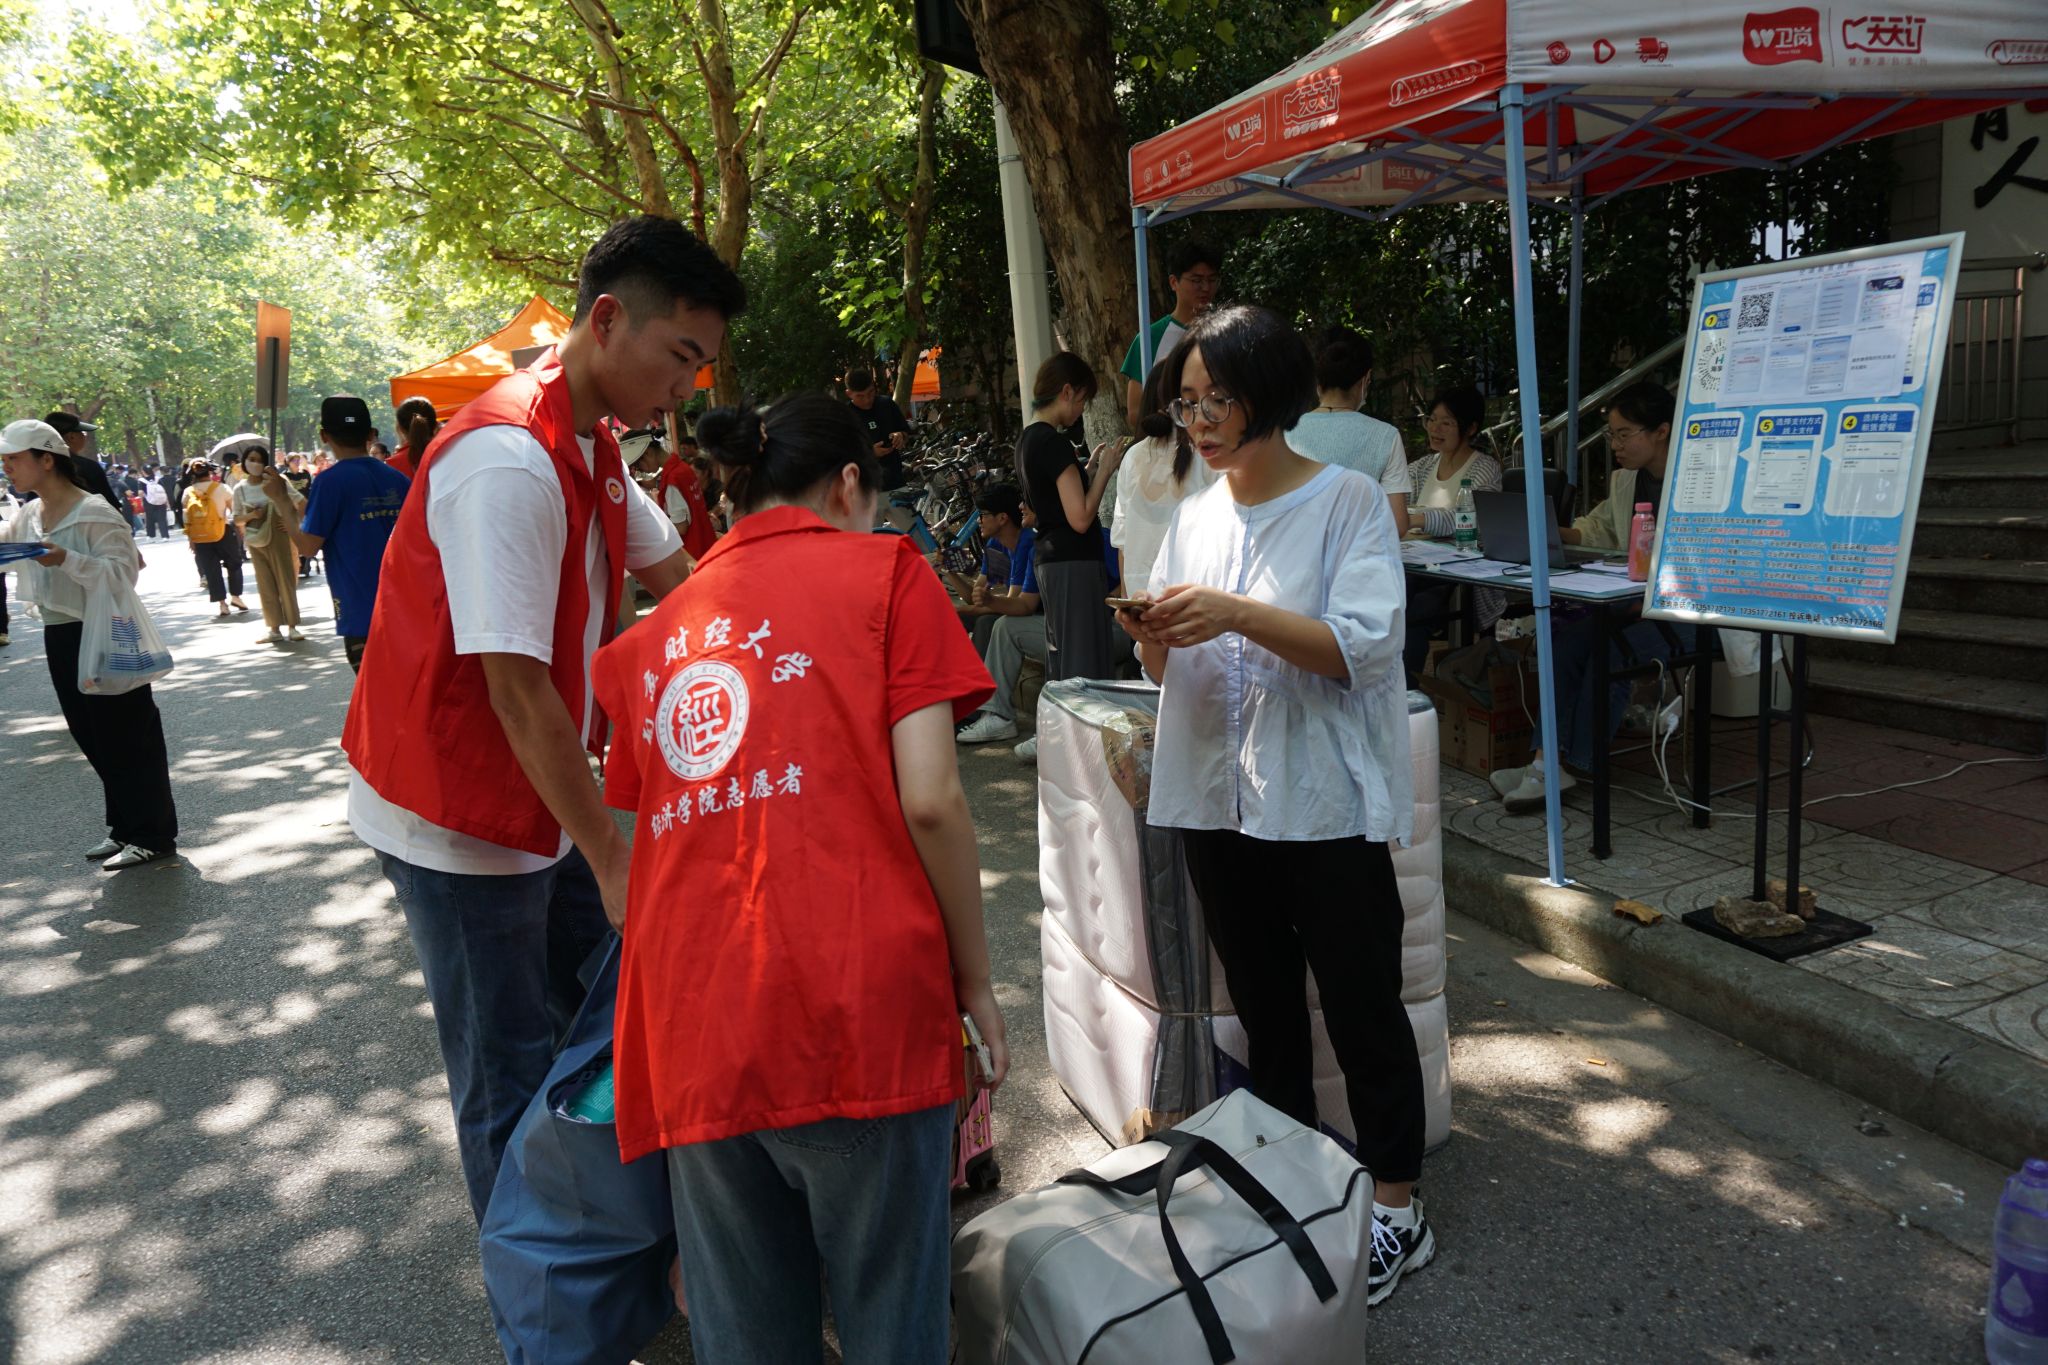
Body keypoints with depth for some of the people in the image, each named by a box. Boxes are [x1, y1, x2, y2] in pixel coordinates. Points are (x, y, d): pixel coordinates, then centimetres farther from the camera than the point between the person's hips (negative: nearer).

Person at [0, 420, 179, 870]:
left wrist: (66, 560, -29)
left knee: (125, 737, -1)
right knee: (92, 737, 14)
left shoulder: (94, 512, -15)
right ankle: (124, 827, 25)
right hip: (59, 637, 8)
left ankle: (154, 835, 7)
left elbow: (124, 573, -20)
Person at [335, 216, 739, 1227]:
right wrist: (612, 858, -22)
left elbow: (679, 579, 13)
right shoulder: (509, 459, -26)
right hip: (456, 810, -9)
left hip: (540, 793, 9)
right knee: (510, 1074, 4)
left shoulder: (595, 450, 5)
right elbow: (517, 689, -27)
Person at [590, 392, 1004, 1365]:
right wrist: (976, 978, 4)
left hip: (692, 1036, 5)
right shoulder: (883, 570, 5)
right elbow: (929, 799, -6)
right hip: (860, 1010, -4)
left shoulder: (660, 633, 19)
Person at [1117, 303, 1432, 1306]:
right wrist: (1152, 639, -9)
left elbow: (1365, 647, -17)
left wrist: (1236, 614, -25)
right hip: (1219, 801, 6)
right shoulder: (1192, 519, 9)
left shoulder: (1347, 500, -7)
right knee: (1264, 1009, 18)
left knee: (1363, 1011, 7)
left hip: (1326, 804, -5)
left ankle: (1397, 1210, 25)